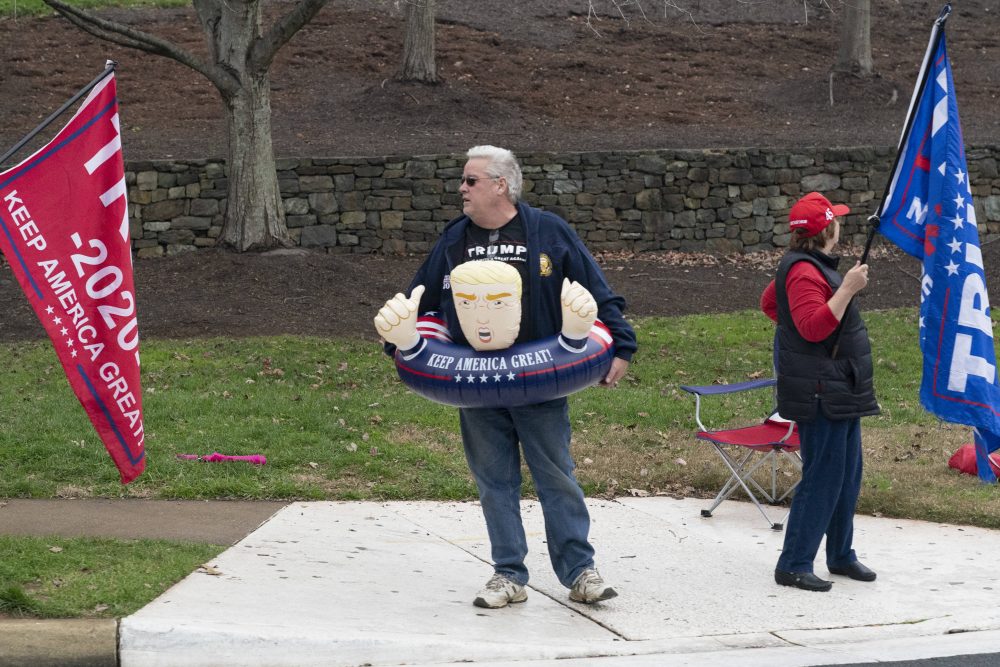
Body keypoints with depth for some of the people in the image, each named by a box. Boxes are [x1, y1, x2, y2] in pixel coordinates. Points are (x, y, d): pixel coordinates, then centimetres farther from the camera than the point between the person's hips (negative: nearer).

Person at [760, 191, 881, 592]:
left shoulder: (806, 266, 16)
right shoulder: (804, 272, -19)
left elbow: (769, 302, 31)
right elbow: (814, 326, -30)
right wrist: (847, 289, -31)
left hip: (840, 393, 11)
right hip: (821, 397, -11)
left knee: (848, 475, 16)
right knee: (823, 477, -10)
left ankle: (841, 555, 26)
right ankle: (793, 566, -5)